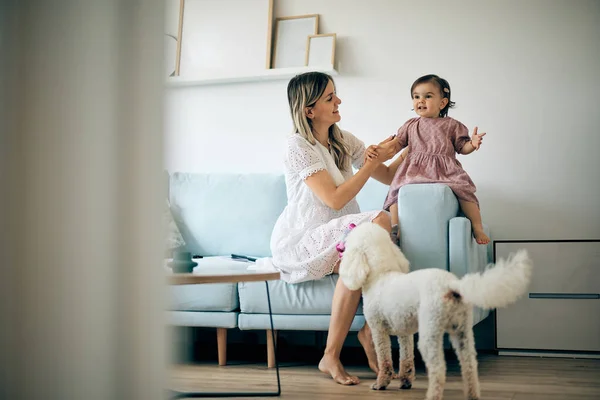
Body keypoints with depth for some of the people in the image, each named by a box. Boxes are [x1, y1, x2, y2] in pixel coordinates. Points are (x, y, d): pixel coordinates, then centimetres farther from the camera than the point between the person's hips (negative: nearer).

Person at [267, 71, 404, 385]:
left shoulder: (344, 141, 12)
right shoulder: (298, 146, -10)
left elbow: (388, 176, 18)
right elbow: (335, 199, -17)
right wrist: (374, 161, -13)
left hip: (336, 238, 6)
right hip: (298, 243, -6)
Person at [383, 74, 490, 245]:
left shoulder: (451, 125, 10)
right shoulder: (411, 125, 16)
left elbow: (462, 147, 9)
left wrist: (472, 144, -13)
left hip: (446, 171, -2)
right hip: (415, 171, 2)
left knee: (464, 190, -22)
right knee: (397, 192, -20)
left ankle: (477, 228, -8)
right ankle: (394, 228, -6)